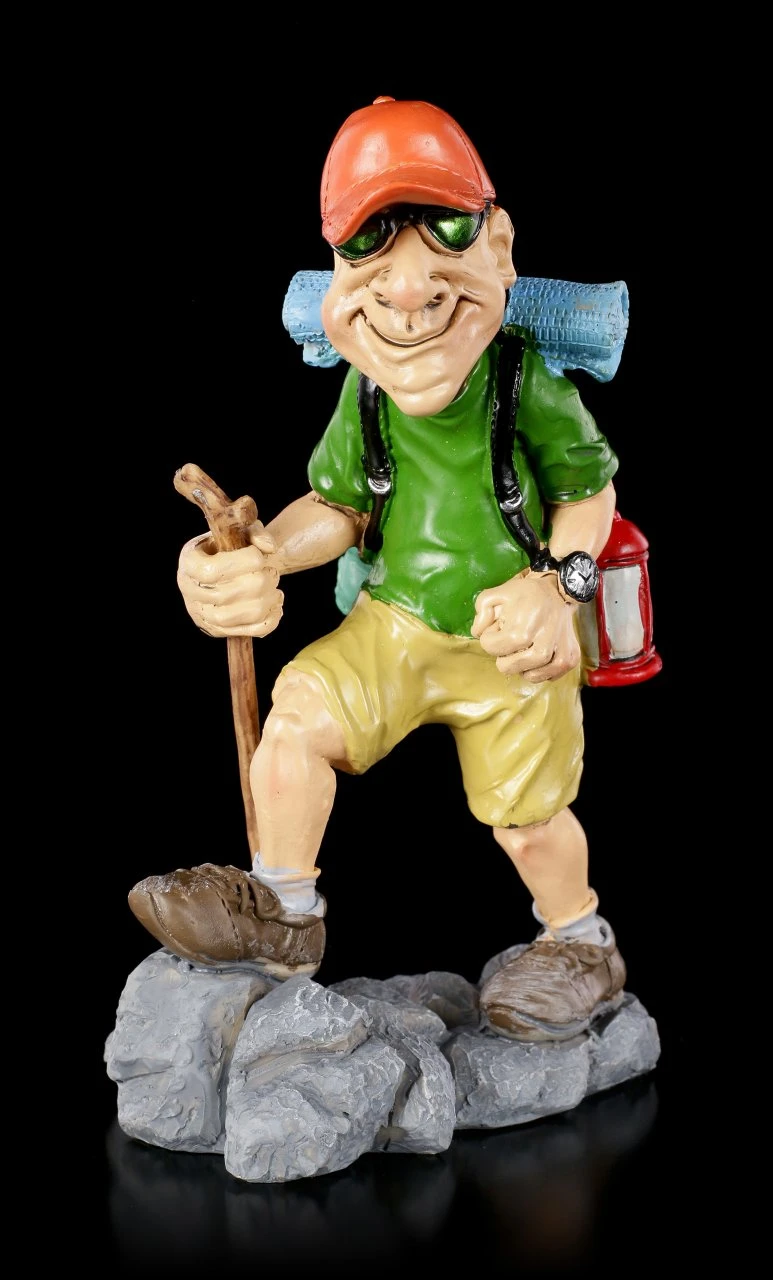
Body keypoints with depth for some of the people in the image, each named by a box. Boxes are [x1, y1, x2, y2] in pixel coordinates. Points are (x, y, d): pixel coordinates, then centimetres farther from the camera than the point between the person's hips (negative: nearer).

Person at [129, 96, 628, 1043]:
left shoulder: (529, 386, -19)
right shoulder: (365, 394, -9)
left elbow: (591, 493, -6)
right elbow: (340, 509, 2)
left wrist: (559, 580, -22)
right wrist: (264, 555, -15)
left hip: (514, 641, -3)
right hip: (396, 619, 3)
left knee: (527, 816, 6)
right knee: (295, 714, -15)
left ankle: (583, 945, 36)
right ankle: (283, 911, 3)